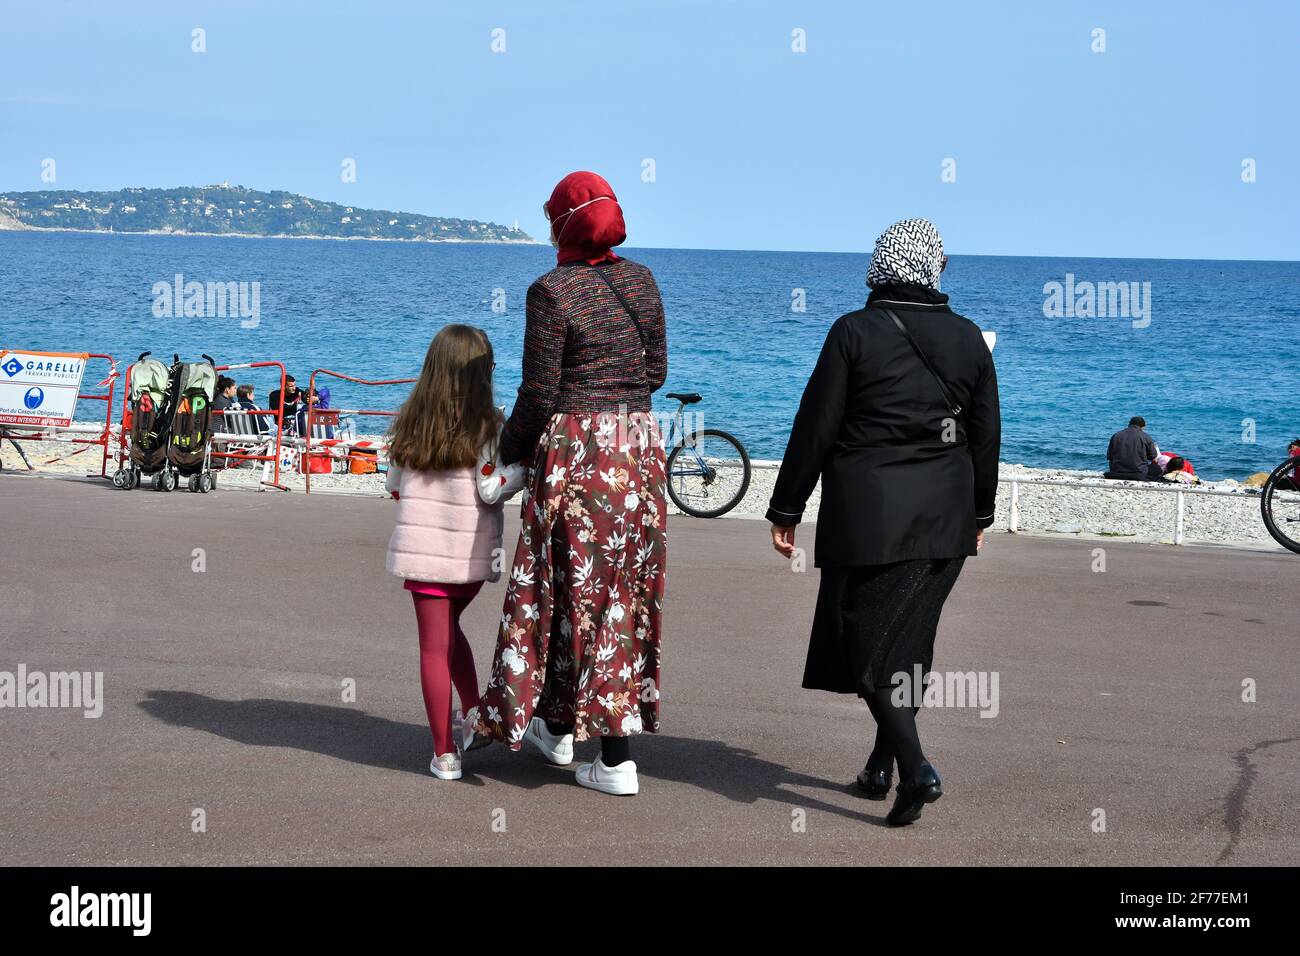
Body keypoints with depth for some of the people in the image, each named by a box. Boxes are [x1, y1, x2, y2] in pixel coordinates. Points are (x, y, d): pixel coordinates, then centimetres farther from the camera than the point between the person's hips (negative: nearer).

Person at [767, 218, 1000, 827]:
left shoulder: (854, 332, -7)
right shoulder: (967, 338, 5)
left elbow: (815, 428, -7)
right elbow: (986, 435, 10)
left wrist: (786, 509, 0)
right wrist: (979, 513, 21)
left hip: (867, 512, -5)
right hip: (945, 514, 5)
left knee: (868, 640, 0)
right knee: (907, 638, 15)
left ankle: (915, 768, -14)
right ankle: (881, 766, 24)